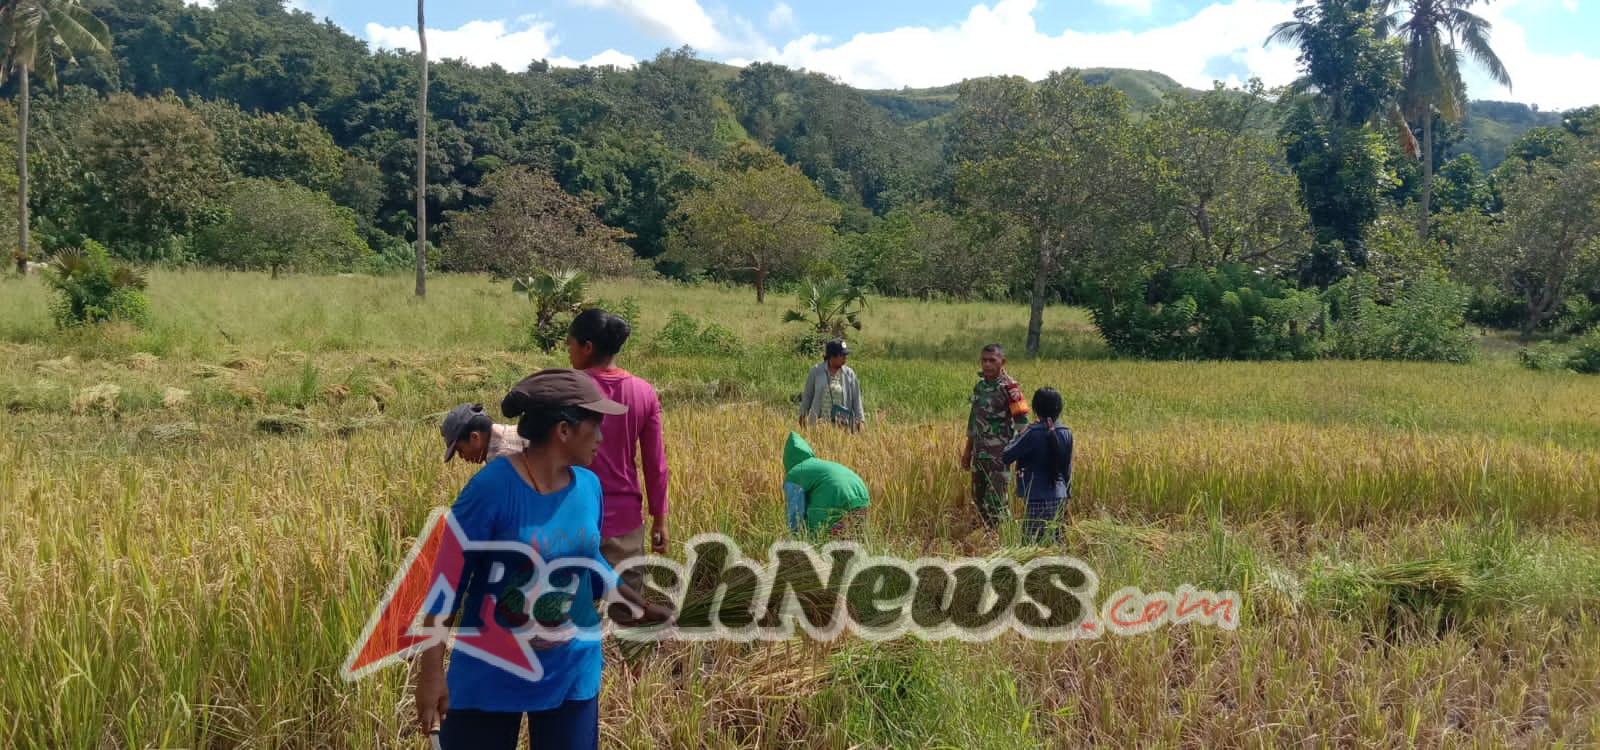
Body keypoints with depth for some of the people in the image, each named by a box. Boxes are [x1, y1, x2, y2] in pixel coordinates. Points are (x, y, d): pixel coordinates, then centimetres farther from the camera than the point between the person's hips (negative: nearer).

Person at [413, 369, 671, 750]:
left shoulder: (588, 486, -3)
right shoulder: (493, 488, -21)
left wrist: (634, 601, -1)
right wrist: (431, 671, -16)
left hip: (573, 672, 5)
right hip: (490, 676, -5)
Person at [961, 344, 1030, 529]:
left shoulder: (1010, 388, -11)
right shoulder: (979, 386, 11)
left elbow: (1022, 422, -13)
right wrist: (968, 450, 21)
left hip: (1000, 453, -7)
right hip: (980, 452, 7)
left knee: (995, 500, -8)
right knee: (978, 498, 13)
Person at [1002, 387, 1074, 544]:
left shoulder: (1033, 433, -14)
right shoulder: (1066, 433, 3)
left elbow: (1006, 457, -10)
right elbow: (1068, 468, 11)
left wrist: (1019, 435, 1)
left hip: (1038, 498, -6)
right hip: (1059, 497, 7)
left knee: (1032, 543, -4)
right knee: (1055, 541, 14)